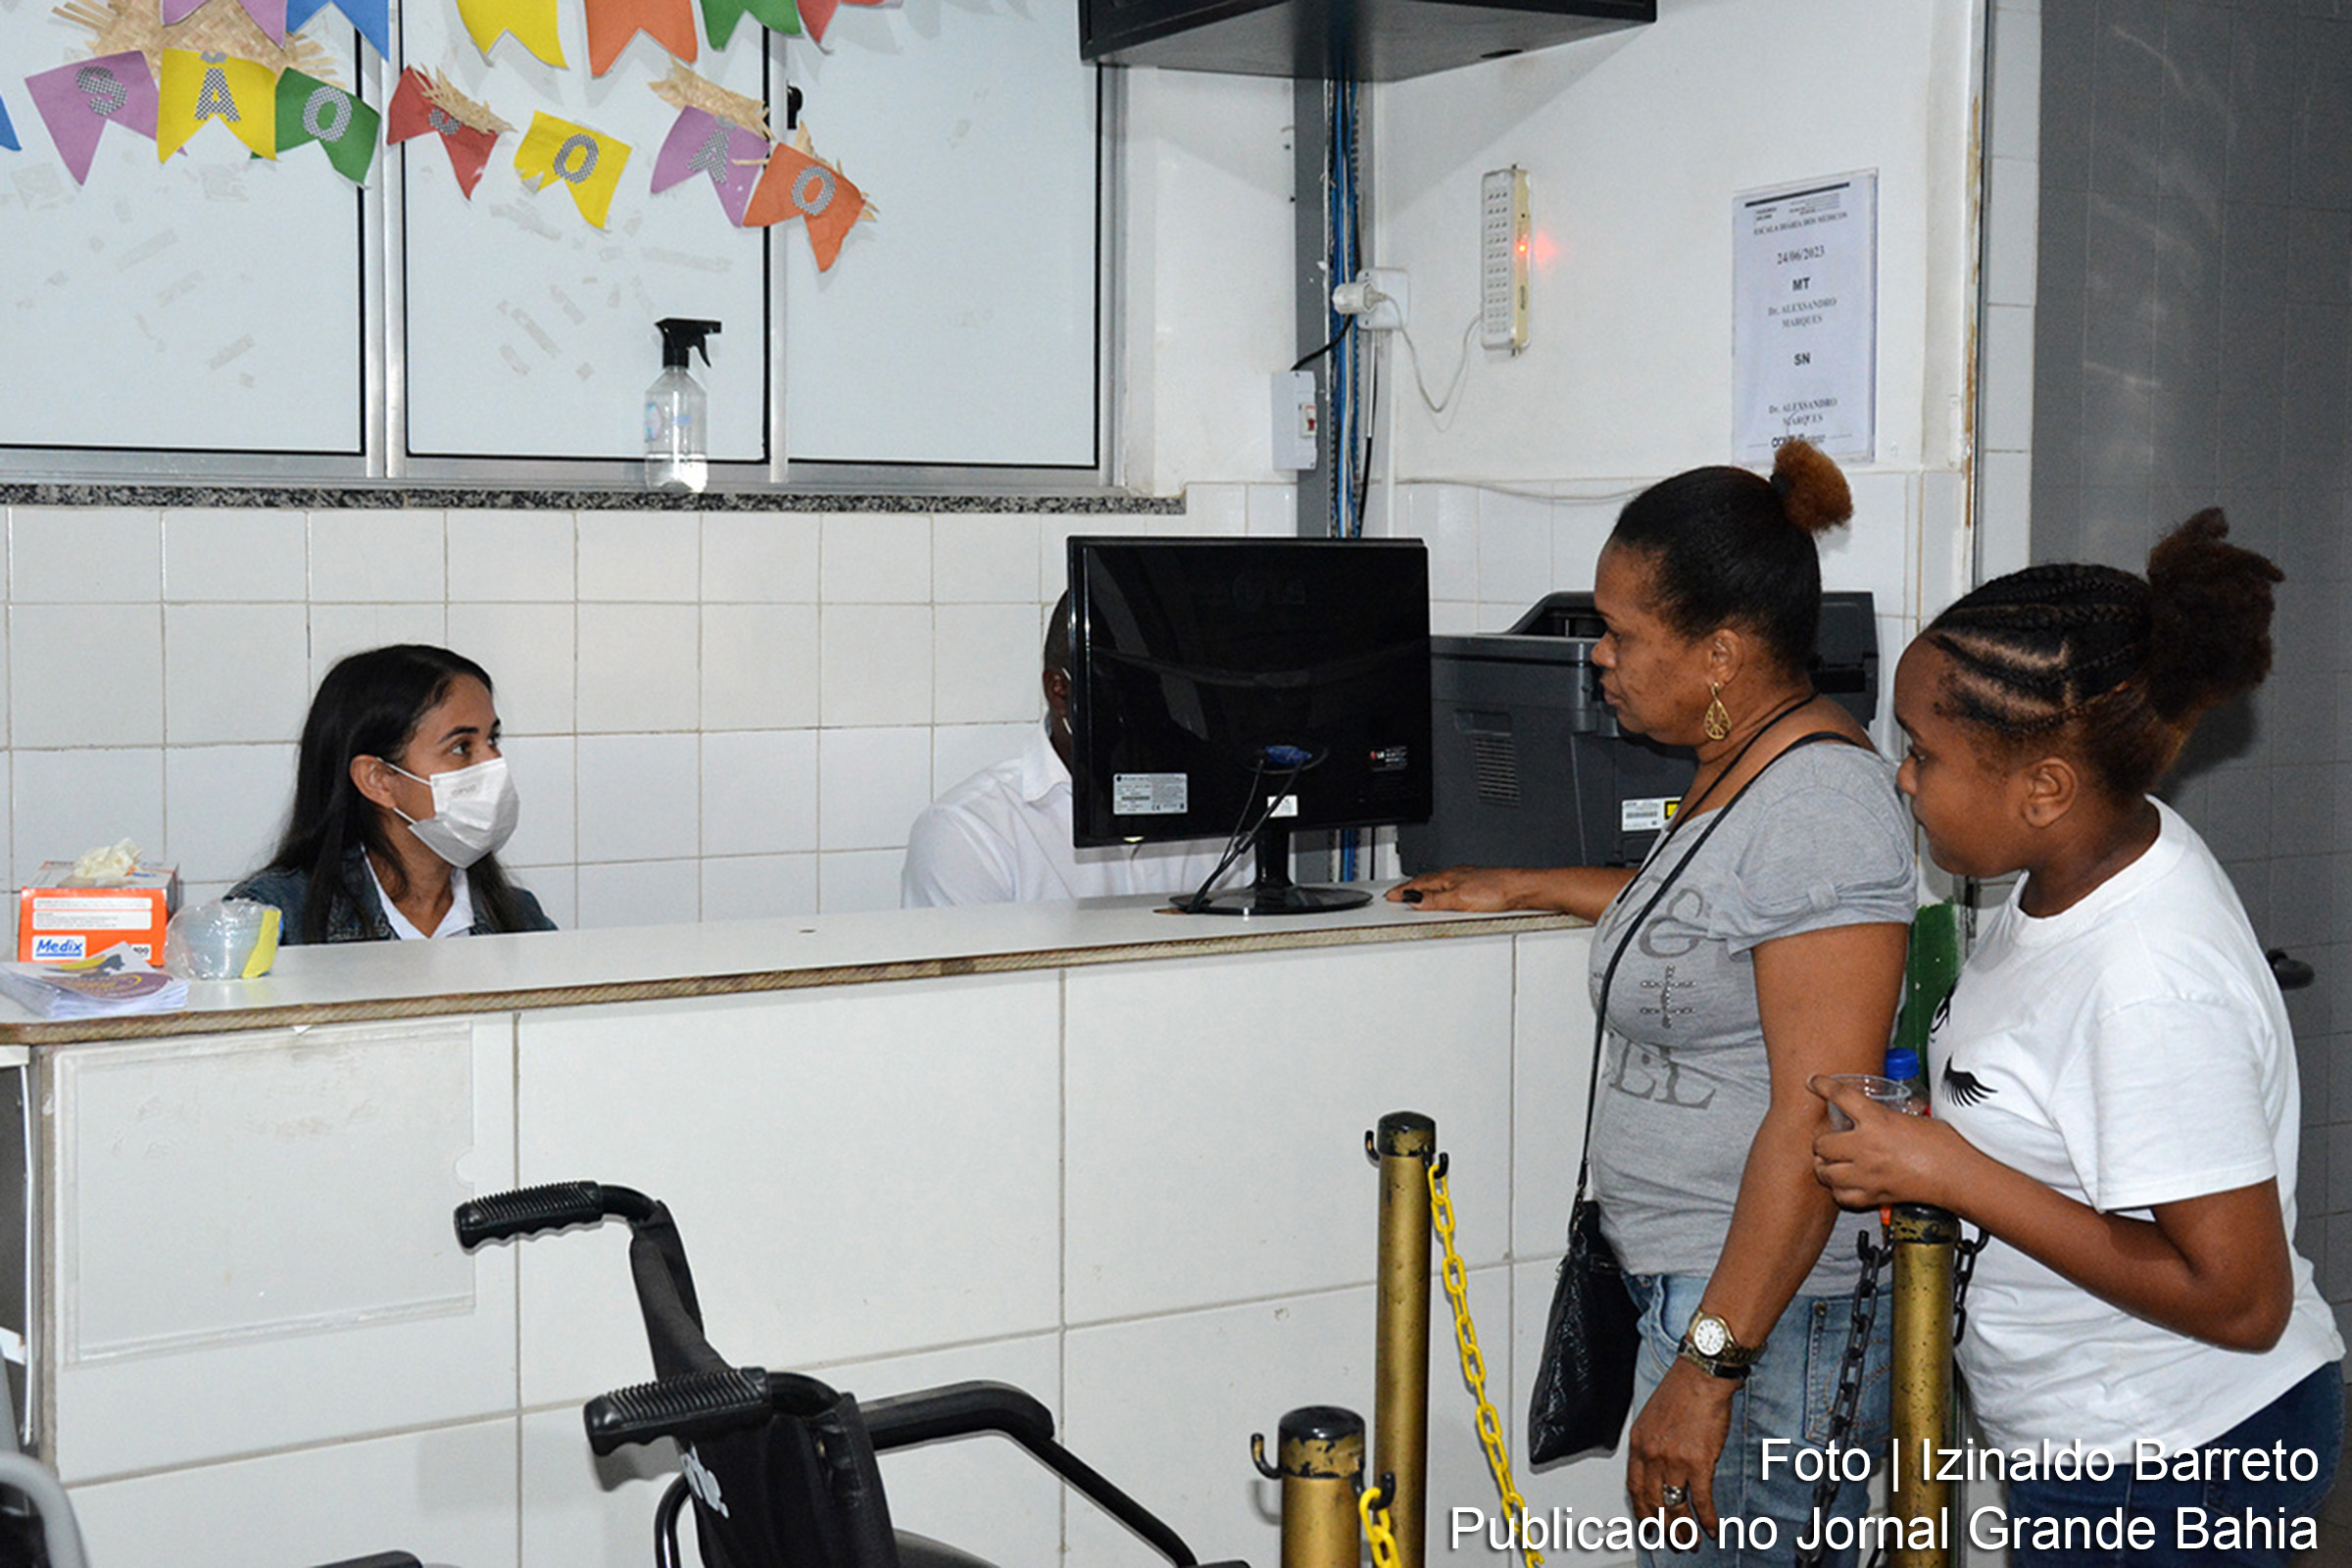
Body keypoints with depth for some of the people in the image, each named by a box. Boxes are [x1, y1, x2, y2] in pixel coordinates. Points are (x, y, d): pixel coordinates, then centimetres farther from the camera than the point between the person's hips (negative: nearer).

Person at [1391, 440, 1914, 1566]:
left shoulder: (1819, 806, -20)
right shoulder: (1739, 767, 13)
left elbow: (1815, 1123, -24)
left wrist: (1709, 1367, -25)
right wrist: (1529, 889, 41)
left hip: (1773, 1312, -10)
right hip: (1690, 1293, 10)